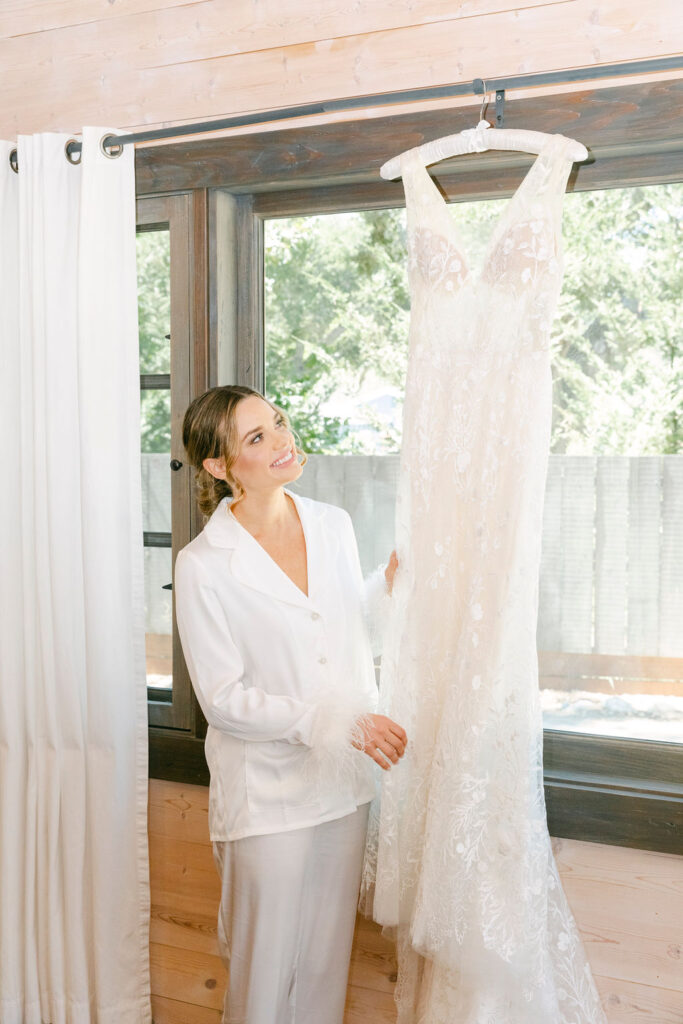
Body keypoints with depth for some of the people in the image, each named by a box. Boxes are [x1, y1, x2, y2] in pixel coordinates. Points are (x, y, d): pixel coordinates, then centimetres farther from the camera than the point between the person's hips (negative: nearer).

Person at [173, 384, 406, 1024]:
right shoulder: (203, 566, -16)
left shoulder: (334, 524, 0)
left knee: (328, 958, 20)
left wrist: (390, 580, -2)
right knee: (266, 968, 12)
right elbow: (224, 700, -15)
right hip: (268, 795, -5)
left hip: (344, 780, 5)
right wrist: (337, 722, -22)